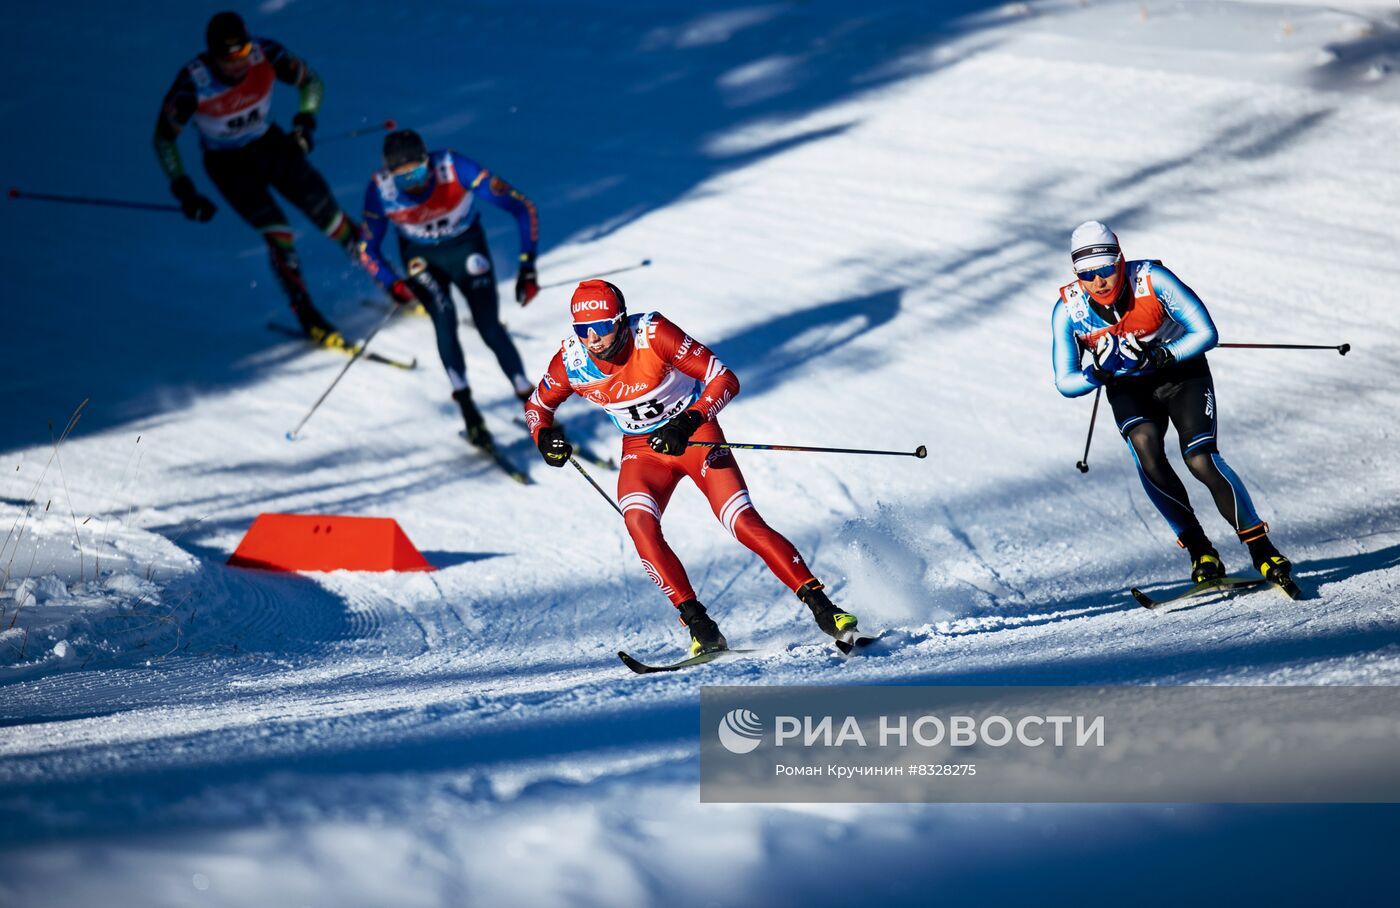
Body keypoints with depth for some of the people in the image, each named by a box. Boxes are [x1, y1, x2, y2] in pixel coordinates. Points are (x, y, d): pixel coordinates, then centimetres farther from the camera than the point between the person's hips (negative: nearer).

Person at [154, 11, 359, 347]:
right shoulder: (193, 83, -30)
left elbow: (310, 82, -4)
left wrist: (306, 120, -21)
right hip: (227, 164, -3)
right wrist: (183, 191, -19)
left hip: (271, 144, 3)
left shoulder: (266, 54, -23)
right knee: (276, 232, -18)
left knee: (329, 215, -2)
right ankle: (307, 316, -4)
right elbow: (164, 137, -16)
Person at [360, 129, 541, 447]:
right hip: (421, 257, 1)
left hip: (467, 247, -1)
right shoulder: (380, 191, -26)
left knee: (490, 328, -12)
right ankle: (467, 408, -14)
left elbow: (523, 208, -27)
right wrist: (393, 284, -30)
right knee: (443, 317, -23)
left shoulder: (456, 169, -34)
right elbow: (368, 250, -11)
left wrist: (528, 266, -32)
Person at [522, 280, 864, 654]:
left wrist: (686, 424, -38)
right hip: (642, 449, 3)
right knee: (639, 523, -26)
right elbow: (537, 405, 4)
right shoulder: (569, 361, -16)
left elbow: (725, 380, -24)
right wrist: (544, 435, -18)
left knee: (744, 524, -18)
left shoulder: (653, 334, -26)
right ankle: (698, 624, -20)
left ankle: (821, 606, -10)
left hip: (695, 434, -3)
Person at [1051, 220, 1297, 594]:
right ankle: (1200, 551, -16)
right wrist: (1098, 374, -32)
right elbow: (1065, 383, -13)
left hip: (1182, 371, -2)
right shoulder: (1068, 311, -19)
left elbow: (1206, 333, -21)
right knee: (1147, 455, -27)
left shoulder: (1153, 280, -27)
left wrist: (1164, 356, -35)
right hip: (1127, 389, 2)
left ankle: (1263, 551, -13)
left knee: (1201, 459, -21)